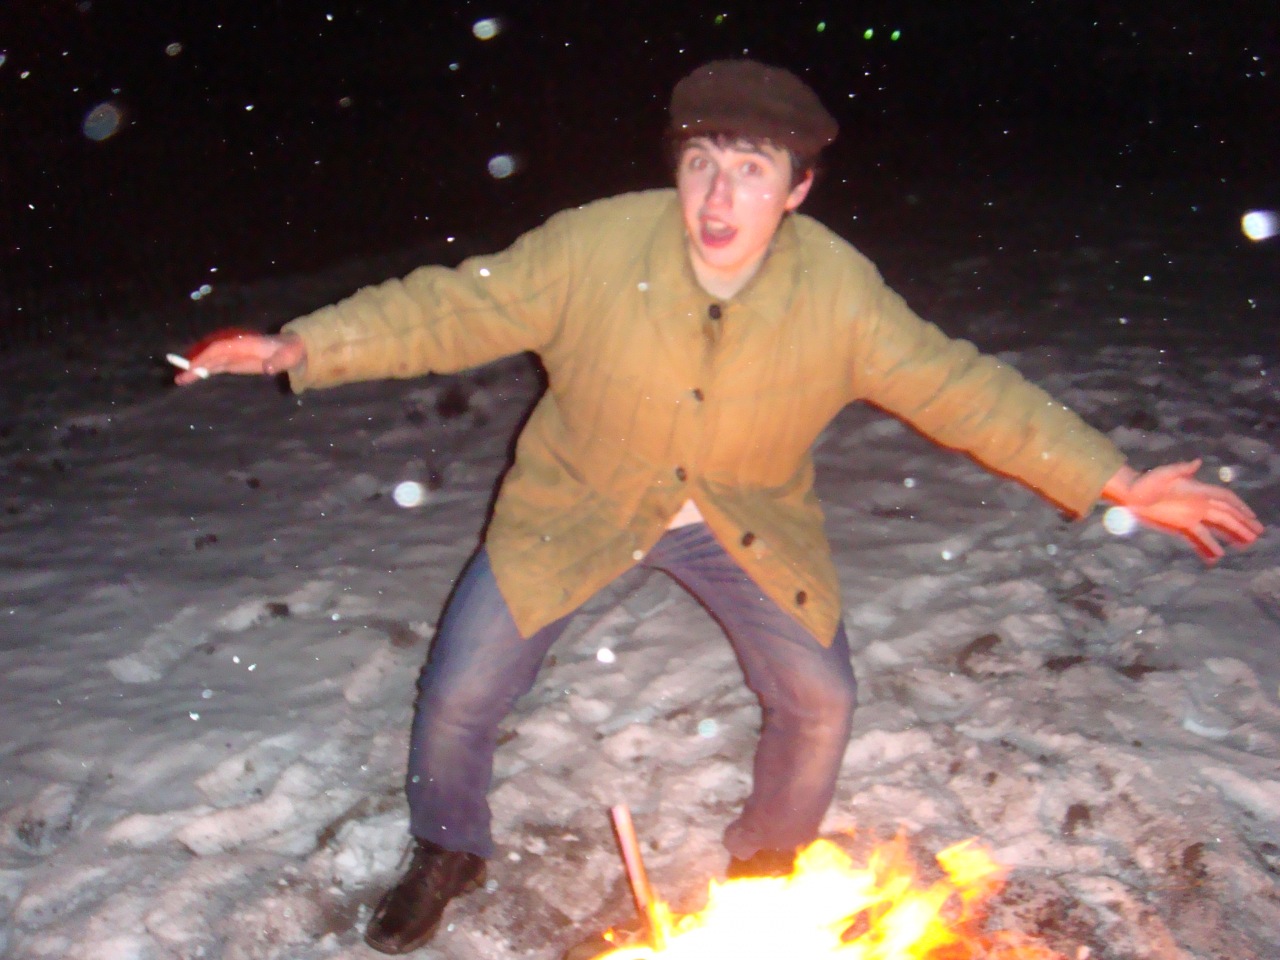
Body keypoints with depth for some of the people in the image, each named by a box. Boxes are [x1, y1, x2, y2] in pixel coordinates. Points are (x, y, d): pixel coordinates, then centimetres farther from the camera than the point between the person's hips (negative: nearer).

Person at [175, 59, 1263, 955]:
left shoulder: (840, 290, -21)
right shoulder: (593, 246, -25)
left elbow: (960, 387, -14)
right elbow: (455, 308, -17)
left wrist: (1114, 482, -16)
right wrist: (303, 346, -24)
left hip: (749, 523, 1)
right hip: (578, 509, -1)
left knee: (820, 701, 3)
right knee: (459, 695, 1)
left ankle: (766, 869, 36)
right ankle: (448, 856, 35)